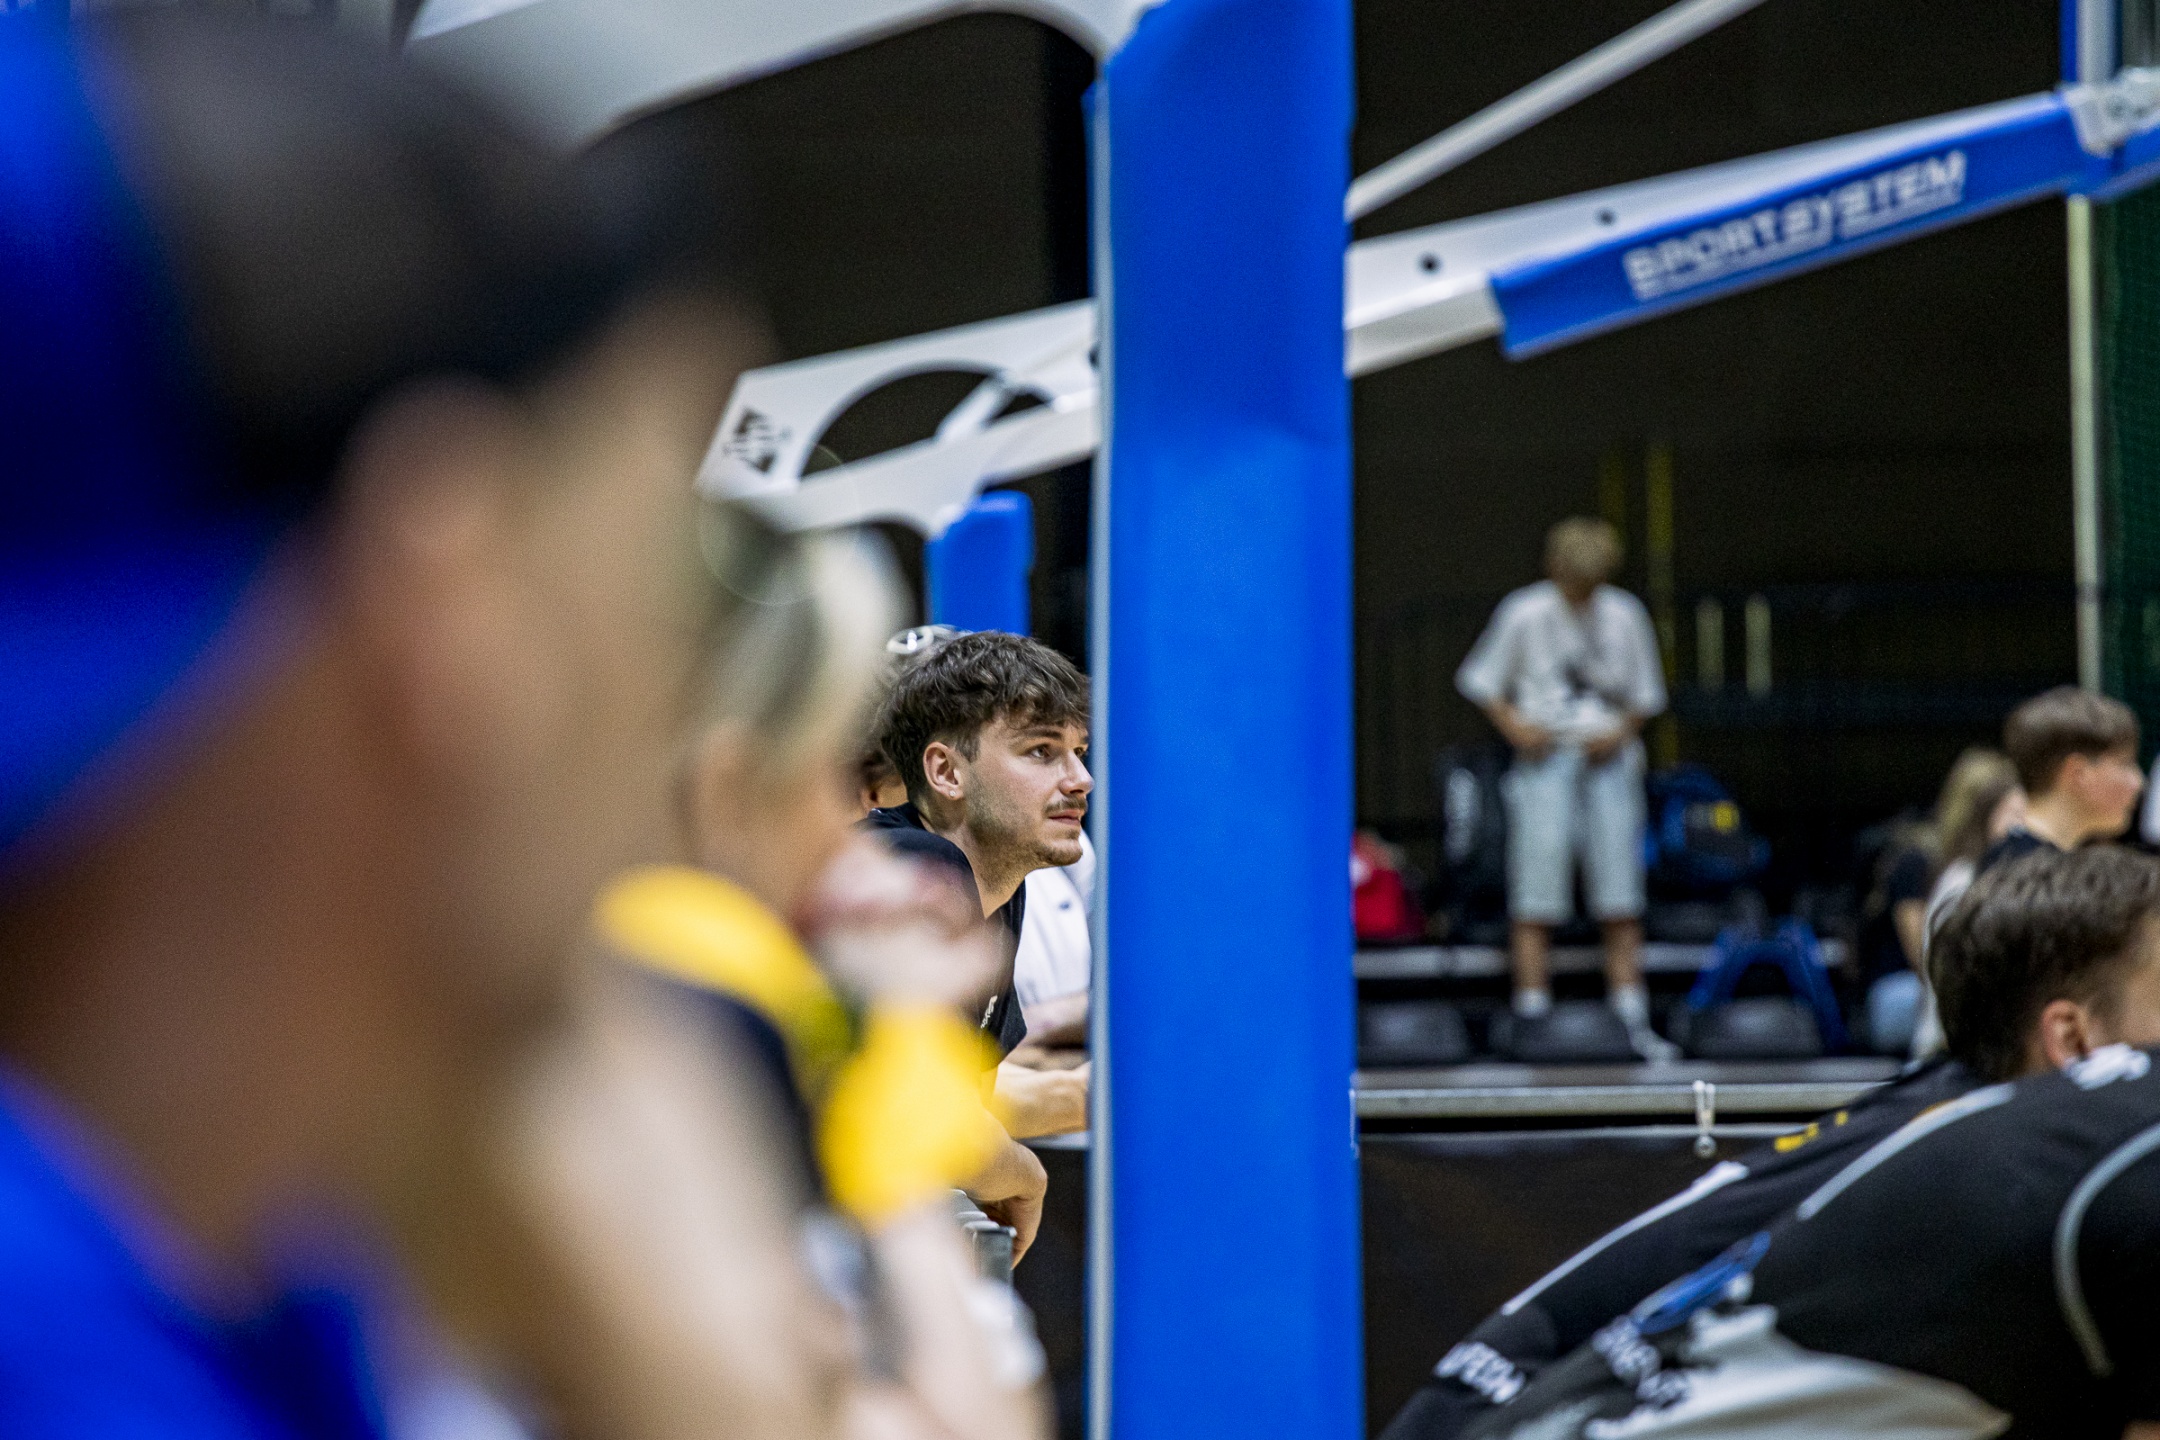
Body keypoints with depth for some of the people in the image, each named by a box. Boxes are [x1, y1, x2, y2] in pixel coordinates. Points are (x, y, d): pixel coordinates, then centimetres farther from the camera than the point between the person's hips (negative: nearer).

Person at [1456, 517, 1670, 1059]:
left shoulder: (1623, 615, 5)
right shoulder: (1525, 613, -1)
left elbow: (1646, 693, 14)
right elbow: (1480, 679, 6)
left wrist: (1620, 733, -3)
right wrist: (1515, 727, -9)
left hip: (1607, 757, 2)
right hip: (1545, 754, -2)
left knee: (1620, 894, 0)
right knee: (1537, 891, -8)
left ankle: (1633, 1020, 4)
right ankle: (1532, 1015, -6)